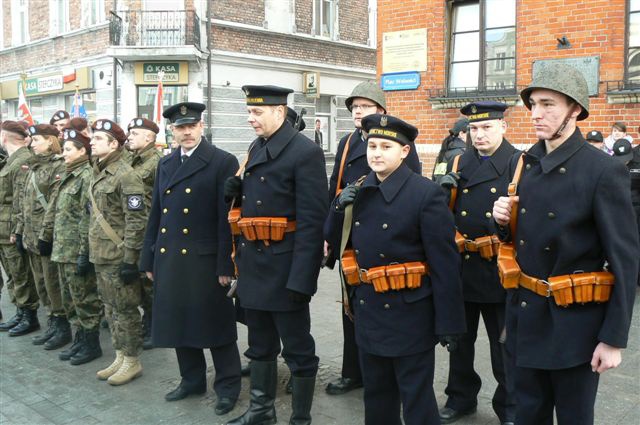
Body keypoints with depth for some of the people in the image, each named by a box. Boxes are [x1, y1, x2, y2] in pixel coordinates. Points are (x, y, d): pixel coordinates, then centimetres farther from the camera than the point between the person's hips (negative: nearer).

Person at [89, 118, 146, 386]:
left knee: (124, 310, 2)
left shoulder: (126, 175, -15)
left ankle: (132, 362, 16)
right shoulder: (98, 173, 12)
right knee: (110, 309, 16)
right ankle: (120, 357, 29)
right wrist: (90, 252, 18)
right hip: (101, 255, 9)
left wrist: (130, 259, -19)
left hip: (119, 257, -9)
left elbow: (136, 221, -18)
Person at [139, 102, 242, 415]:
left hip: (205, 260, -6)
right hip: (168, 259, 6)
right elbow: (156, 214, 15)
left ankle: (228, 386, 19)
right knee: (178, 321, 14)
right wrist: (148, 259, 12)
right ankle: (192, 379, 31)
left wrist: (226, 264, -14)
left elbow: (227, 218, -11)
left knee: (216, 324, 4)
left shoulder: (223, 163, -6)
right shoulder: (165, 164, 13)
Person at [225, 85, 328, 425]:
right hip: (253, 263, 8)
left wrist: (301, 278, -22)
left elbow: (312, 221, -18)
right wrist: (235, 189, -1)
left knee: (297, 350, 7)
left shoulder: (306, 152, -13)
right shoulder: (255, 149, 12)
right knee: (260, 344, 20)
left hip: (284, 267, -8)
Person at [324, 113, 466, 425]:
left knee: (417, 400, 8)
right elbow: (334, 239, 10)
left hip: (409, 314, -6)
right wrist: (340, 206, -9)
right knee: (376, 395, 21)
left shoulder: (426, 194, -14)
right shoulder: (359, 190, 5)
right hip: (368, 309, 6)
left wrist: (448, 322, -15)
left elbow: (445, 265, -15)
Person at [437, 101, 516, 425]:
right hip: (460, 267, 4)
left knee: (505, 343, 10)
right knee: (460, 338, 17)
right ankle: (461, 397, 36)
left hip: (500, 271, -4)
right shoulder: (458, 164, 8)